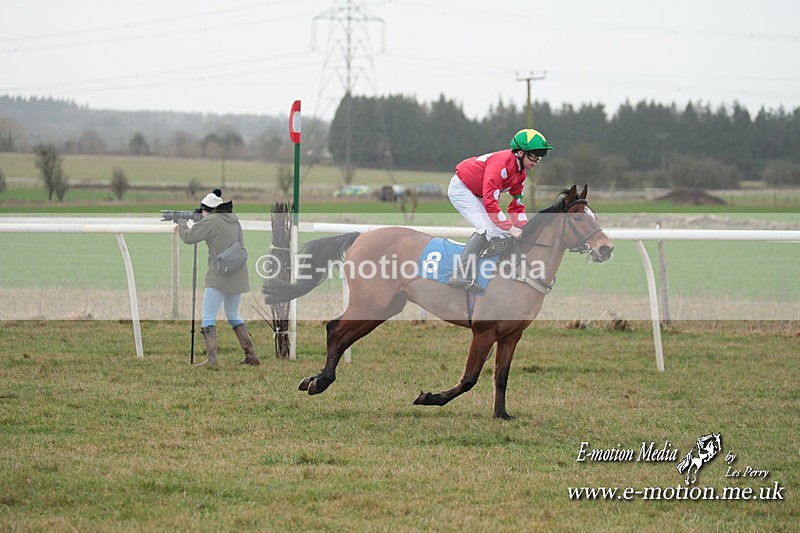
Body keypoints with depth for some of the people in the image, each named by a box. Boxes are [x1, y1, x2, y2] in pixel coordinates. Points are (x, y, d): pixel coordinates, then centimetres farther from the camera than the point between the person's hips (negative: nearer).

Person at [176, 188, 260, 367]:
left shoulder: (211, 221, -11)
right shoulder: (234, 220, 12)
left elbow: (189, 237, -10)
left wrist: (182, 224, 10)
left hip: (220, 276, -8)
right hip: (237, 276, 8)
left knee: (208, 317, -4)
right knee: (233, 316, 20)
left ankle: (211, 358, -15)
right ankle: (251, 356, 17)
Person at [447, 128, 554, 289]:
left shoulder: (521, 172, 0)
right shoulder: (502, 163, -30)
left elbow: (517, 205, 6)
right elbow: (490, 201, -34)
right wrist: (510, 228, -33)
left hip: (476, 194, 10)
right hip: (461, 188, -10)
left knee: (500, 232, 4)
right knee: (487, 229, -23)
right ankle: (460, 276, -26)